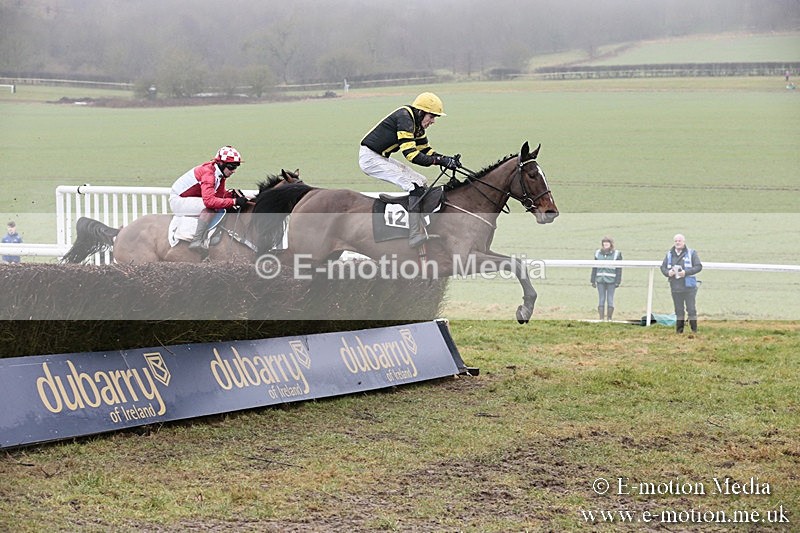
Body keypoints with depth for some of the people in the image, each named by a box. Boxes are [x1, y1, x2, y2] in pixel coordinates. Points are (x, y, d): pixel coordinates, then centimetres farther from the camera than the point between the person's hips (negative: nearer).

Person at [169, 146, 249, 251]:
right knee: (210, 208, -31)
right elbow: (209, 200, -39)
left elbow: (220, 194, 7)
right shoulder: (208, 172, -28)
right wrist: (234, 201, -38)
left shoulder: (221, 174, 1)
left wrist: (232, 194, -13)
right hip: (177, 200, -10)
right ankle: (196, 242, -29)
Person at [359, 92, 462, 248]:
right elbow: (411, 154, -27)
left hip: (382, 158, 11)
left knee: (422, 182, 9)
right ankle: (415, 236, -20)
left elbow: (426, 150, 14)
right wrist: (439, 161, -26)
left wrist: (447, 159, -3)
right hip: (370, 158, -11)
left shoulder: (416, 124, 10)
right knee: (415, 186, -18)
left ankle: (421, 232, 8)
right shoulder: (405, 118, -21)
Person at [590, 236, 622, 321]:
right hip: (600, 280, 2)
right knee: (601, 300, 4)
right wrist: (593, 280, 9)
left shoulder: (616, 254, 0)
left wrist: (617, 281, -6)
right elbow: (594, 267, 12)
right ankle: (601, 318, 7)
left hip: (611, 280, -2)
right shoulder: (598, 253, 9)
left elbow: (619, 269, 0)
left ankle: (609, 318, 8)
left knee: (610, 300, 1)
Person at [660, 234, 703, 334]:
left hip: (689, 287, -3)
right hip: (675, 288, 3)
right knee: (678, 310, 9)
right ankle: (679, 330, 15)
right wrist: (668, 272, -9)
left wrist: (686, 272, -18)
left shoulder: (691, 253, 0)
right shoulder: (669, 254, 11)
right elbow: (663, 267, 14)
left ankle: (694, 330, 3)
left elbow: (699, 266, -6)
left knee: (691, 310, -3)